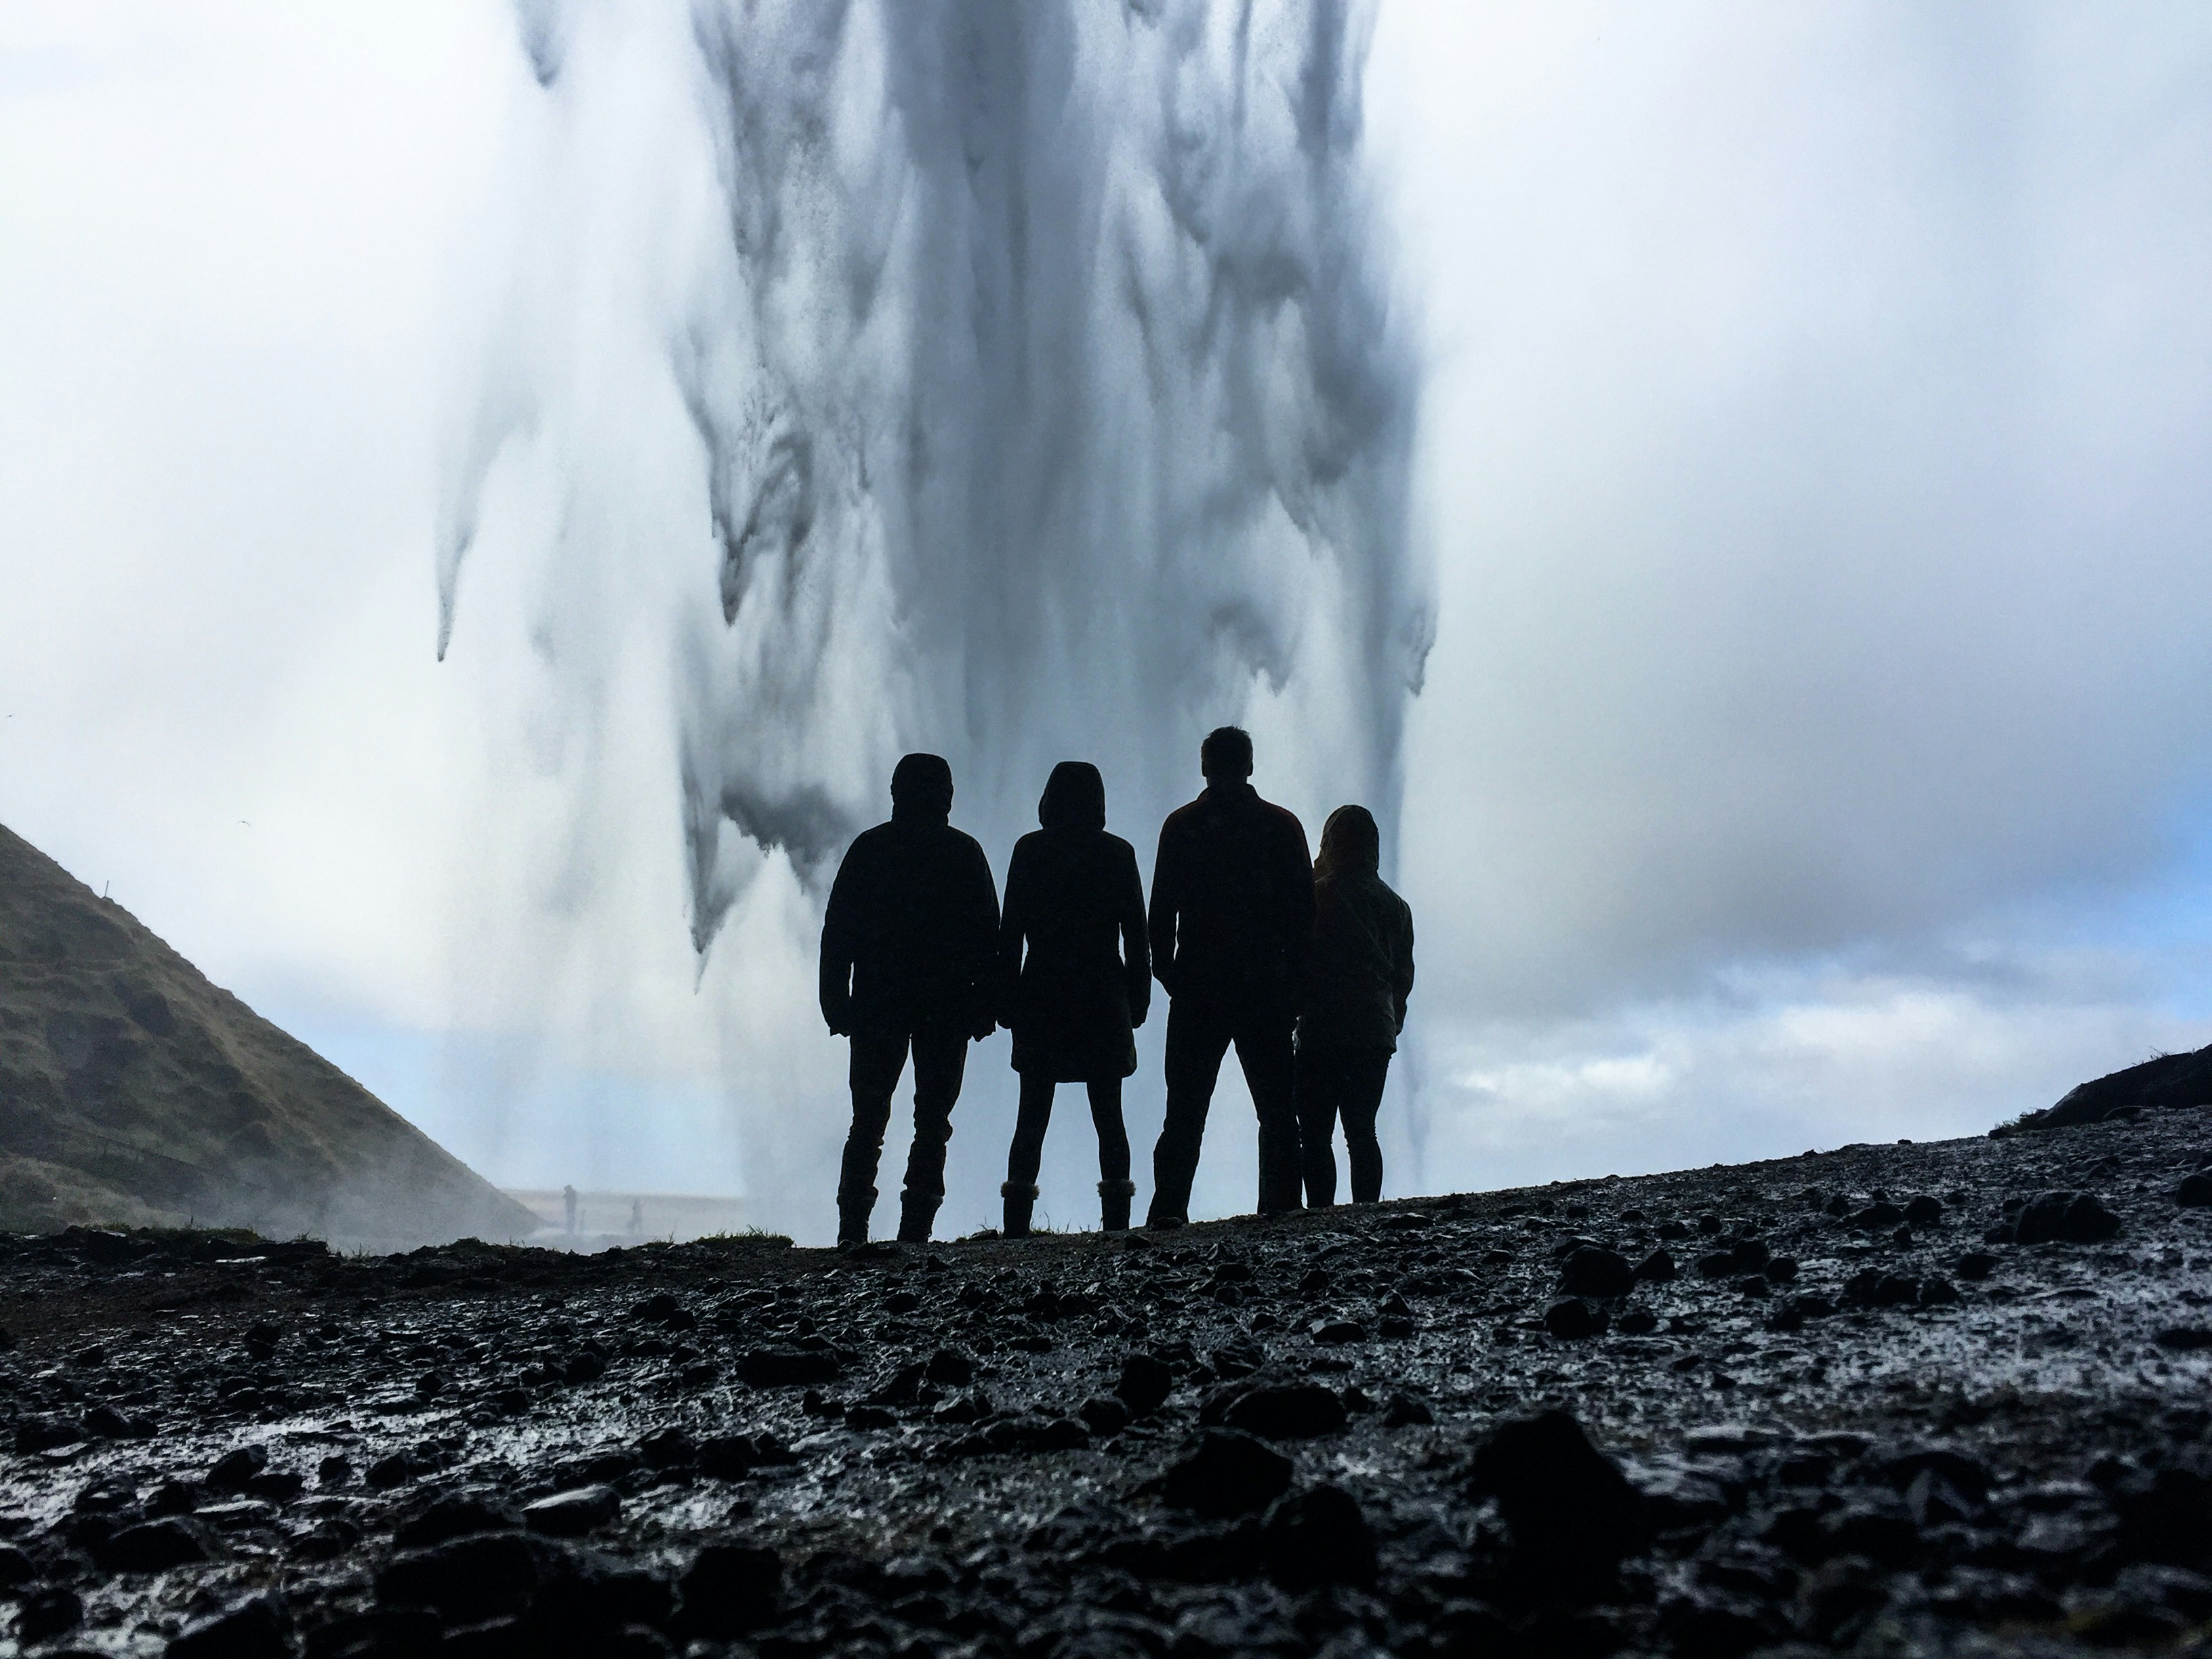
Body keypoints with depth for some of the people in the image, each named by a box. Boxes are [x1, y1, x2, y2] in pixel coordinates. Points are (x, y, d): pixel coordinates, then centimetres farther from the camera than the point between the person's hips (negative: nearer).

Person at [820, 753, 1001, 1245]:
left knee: (868, 1119, 8)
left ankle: (852, 1230, 7)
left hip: (876, 1004, 1)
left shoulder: (868, 847, 3)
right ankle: (915, 1229, -1)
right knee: (932, 1120, 1)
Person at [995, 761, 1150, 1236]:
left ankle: (1016, 1226, 0)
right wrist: (1137, 1000, 9)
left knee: (1032, 1117, 6)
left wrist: (1007, 997, 4)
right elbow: (1136, 935, 3)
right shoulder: (1117, 853, 2)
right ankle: (1115, 1221, 2)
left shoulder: (1029, 850, 1)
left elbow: (1010, 932, 0)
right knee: (1109, 1117, 6)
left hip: (1041, 998, 0)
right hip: (1103, 999, 0)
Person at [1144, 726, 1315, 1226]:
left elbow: (1162, 913, -1)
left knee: (1185, 1109, 4)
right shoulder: (1282, 826, 4)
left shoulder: (1181, 825, 2)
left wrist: (1167, 973, 7)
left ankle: (1169, 1207, -4)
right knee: (1276, 1108, 8)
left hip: (1198, 991, 0)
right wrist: (1292, 983, 7)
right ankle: (1280, 1205, 2)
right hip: (1266, 991, 0)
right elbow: (1302, 915, 3)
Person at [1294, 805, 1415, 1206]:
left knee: (1315, 1136, -4)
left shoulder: (1322, 894, -8)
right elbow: (1404, 974, 14)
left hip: (1324, 1033, -6)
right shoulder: (1396, 905, 12)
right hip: (1378, 1033, 6)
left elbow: (1304, 962, -11)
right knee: (1362, 1133, 11)